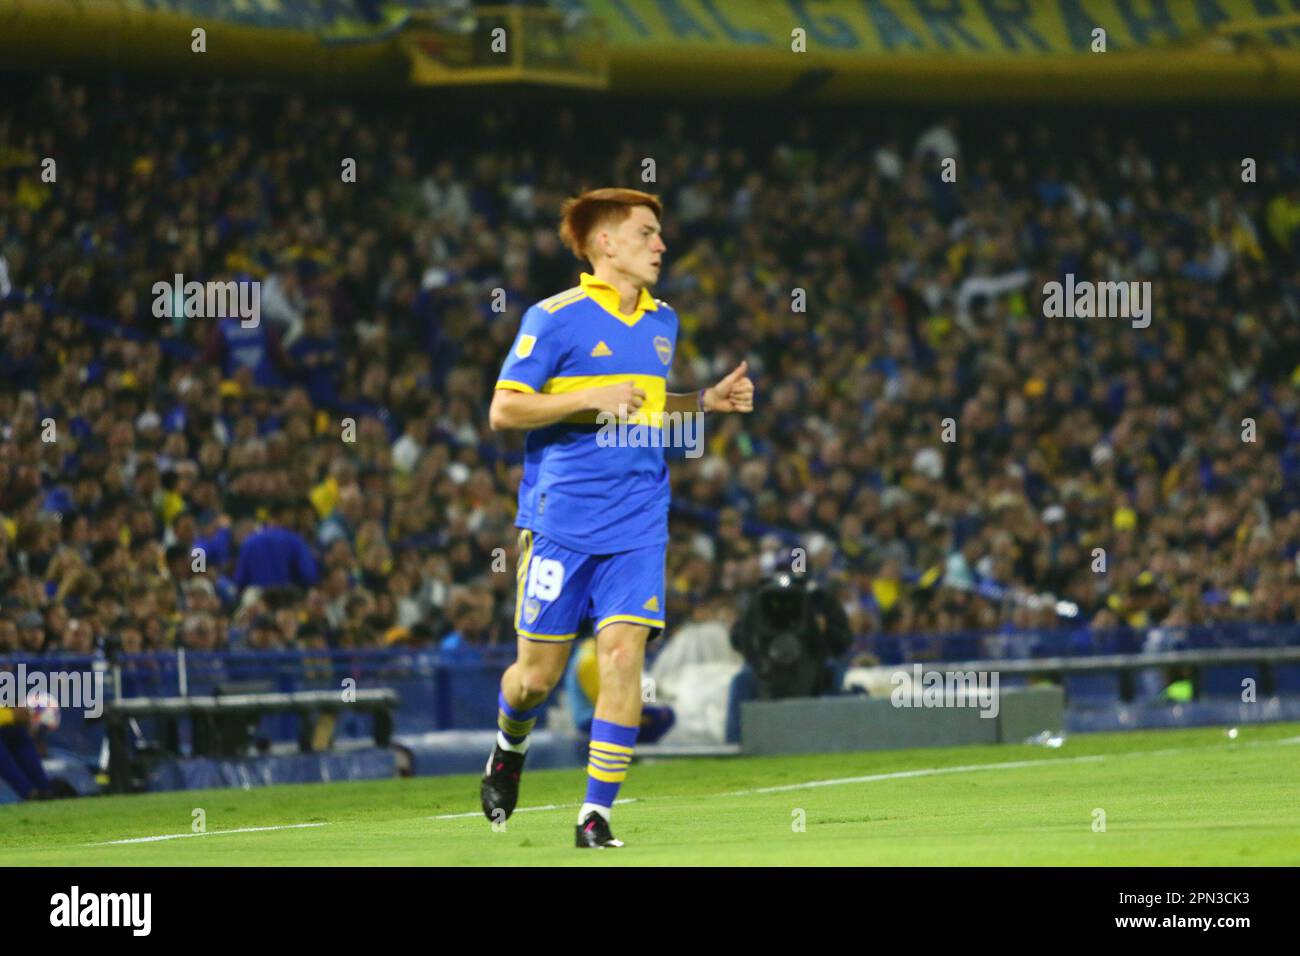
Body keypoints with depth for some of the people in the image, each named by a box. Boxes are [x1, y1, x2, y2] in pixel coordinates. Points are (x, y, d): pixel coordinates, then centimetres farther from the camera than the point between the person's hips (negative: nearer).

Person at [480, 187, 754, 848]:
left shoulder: (662, 323, 13)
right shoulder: (555, 319, -6)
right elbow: (503, 410, -9)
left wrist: (708, 400, 11)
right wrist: (591, 398, -17)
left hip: (638, 526, 4)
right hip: (561, 520, -4)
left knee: (623, 655, -11)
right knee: (539, 673, 2)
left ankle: (596, 813, -7)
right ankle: (509, 752, 36)